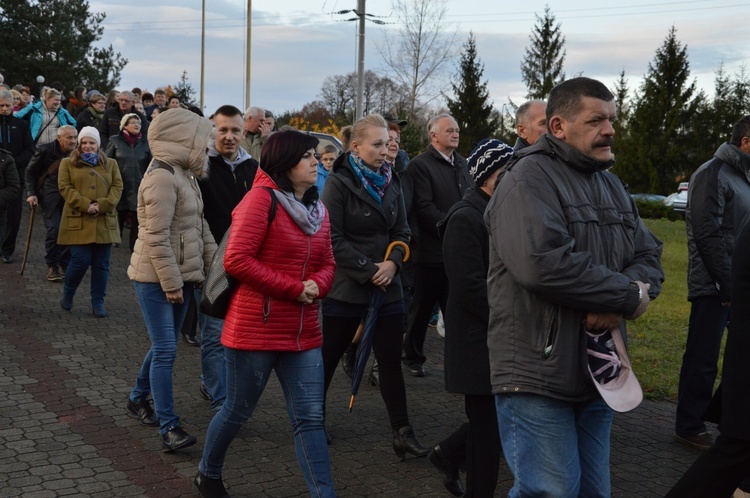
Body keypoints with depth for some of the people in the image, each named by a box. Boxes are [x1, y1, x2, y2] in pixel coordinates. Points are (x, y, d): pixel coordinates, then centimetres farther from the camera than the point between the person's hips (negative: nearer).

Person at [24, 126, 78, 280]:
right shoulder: (45, 151, -9)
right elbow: (30, 172, 2)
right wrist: (31, 193, -6)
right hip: (50, 194, -2)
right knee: (53, 229, -13)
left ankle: (64, 264, 14)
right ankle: (52, 266, 1)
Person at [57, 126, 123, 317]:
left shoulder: (110, 164, 15)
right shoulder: (68, 163, 9)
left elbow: (117, 187, 4)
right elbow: (65, 187, -2)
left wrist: (103, 205, -13)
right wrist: (85, 205, -15)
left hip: (104, 222, 2)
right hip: (78, 221, -2)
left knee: (101, 264, 4)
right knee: (80, 261, -7)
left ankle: (98, 302, 14)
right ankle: (67, 293, 19)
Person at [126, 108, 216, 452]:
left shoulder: (184, 175, 13)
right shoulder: (162, 178, -19)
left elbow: (199, 225, 19)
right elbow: (156, 237, -22)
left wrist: (213, 263, 14)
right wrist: (171, 283, -20)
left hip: (179, 275, 10)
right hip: (156, 279, -10)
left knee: (164, 346, 17)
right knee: (166, 350, -9)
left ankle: (138, 399, 36)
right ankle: (168, 427, -5)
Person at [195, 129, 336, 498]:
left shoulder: (318, 209, 9)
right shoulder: (263, 198, -13)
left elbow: (327, 264, 16)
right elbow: (237, 259, -20)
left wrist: (317, 285, -8)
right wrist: (294, 288, -18)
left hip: (303, 332, 6)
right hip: (256, 328, -6)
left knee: (309, 419, 3)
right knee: (238, 411, 12)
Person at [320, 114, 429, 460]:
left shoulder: (390, 182, 7)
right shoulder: (339, 183, -9)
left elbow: (401, 231, 11)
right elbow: (333, 239, -13)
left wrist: (393, 262, -8)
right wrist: (368, 271, -16)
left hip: (387, 287, 5)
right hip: (345, 287, -4)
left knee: (391, 361, 5)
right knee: (328, 357, 8)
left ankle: (402, 433, 9)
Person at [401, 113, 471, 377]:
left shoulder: (461, 163, 15)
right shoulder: (420, 165, -7)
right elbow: (424, 208, -15)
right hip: (432, 250, -5)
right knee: (422, 308, 7)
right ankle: (413, 357, 21)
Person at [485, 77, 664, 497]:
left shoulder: (611, 185, 16)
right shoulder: (530, 179, -12)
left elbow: (649, 255, 10)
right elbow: (541, 264, -28)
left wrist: (618, 304, -14)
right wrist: (631, 296, -16)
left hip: (598, 371, 8)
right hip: (538, 376, -8)